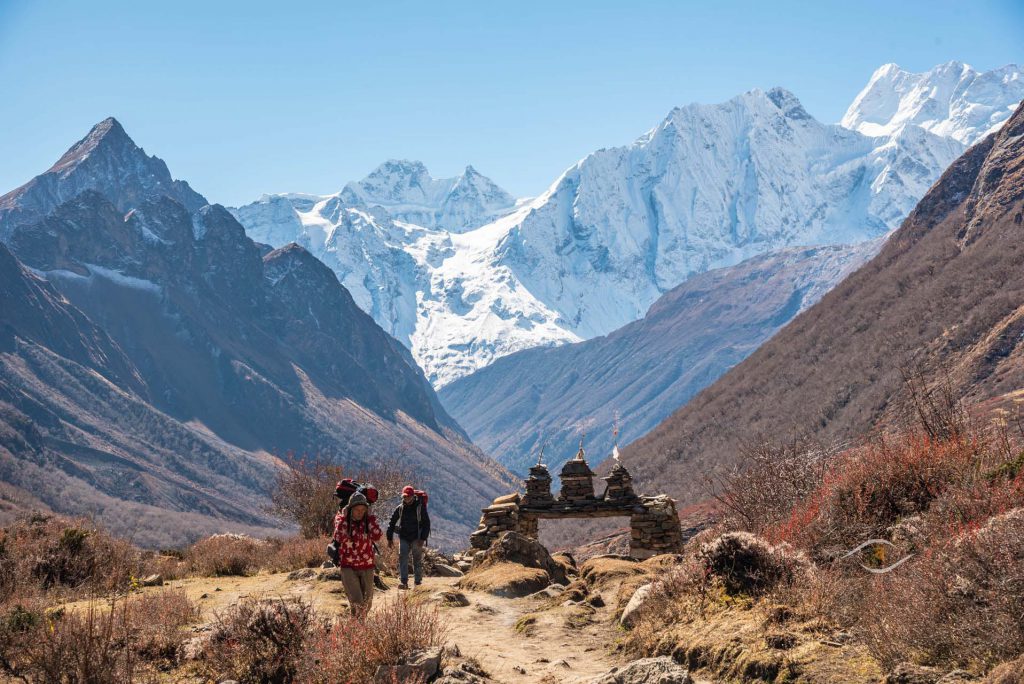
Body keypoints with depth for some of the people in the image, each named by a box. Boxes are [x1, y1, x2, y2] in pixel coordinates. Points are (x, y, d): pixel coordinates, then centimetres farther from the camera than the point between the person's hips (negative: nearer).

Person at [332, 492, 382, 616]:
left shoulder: (369, 520, -1)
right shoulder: (341, 519, -6)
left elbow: (377, 536, -19)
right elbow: (339, 537, -24)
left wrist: (370, 517, -14)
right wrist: (344, 517, -19)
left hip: (367, 567, 3)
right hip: (348, 567, -3)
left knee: (366, 601, 14)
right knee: (356, 601, -16)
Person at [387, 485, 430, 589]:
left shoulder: (420, 507, -5)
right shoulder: (400, 508, 4)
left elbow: (426, 523, -5)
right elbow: (392, 522, 11)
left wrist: (423, 538, -13)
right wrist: (390, 538, 7)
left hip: (416, 538, -2)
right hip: (404, 538, 2)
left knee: (417, 560, 3)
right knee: (402, 558, -10)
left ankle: (418, 582, 10)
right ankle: (404, 582, -11)